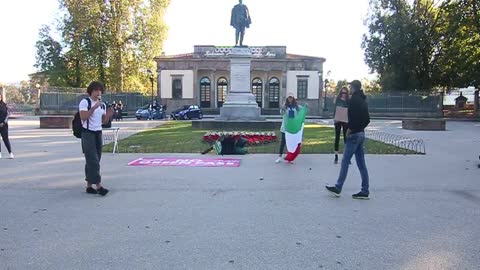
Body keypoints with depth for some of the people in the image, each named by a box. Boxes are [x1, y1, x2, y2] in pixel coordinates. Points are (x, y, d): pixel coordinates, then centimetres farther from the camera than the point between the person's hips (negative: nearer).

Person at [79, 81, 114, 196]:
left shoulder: (102, 104, 13)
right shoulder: (84, 102, -6)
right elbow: (83, 117, -18)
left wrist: (109, 115, -5)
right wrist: (94, 107, -23)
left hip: (98, 133, 7)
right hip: (88, 133, -7)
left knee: (94, 160, 8)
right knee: (93, 160, -11)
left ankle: (89, 185, 14)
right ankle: (98, 185, -12)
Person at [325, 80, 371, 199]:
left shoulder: (354, 99, -13)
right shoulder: (363, 100, 16)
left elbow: (353, 116, -24)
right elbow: (367, 119, 19)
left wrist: (350, 129, -12)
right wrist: (360, 127, 13)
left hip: (354, 134, -9)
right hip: (361, 133, 9)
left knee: (345, 161, -3)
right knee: (361, 163, 9)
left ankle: (337, 188, 4)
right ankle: (365, 191, 11)